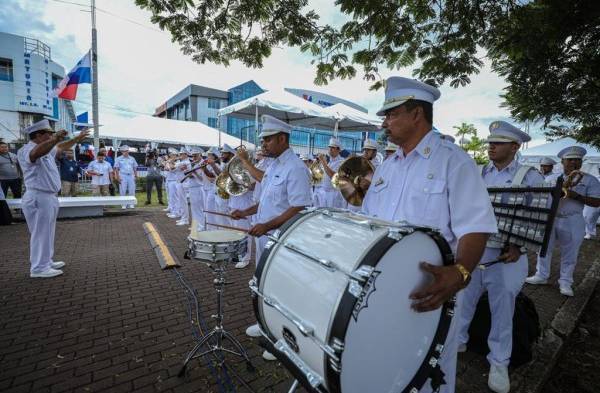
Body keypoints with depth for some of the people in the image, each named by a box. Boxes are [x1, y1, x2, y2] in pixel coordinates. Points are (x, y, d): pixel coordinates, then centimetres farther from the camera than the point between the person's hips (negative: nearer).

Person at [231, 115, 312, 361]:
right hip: (265, 237, 9)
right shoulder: (273, 166, 10)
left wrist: (267, 226, -28)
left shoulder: (295, 168, -19)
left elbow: (299, 209, -24)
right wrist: (246, 212, 8)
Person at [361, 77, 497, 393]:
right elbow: (366, 222, 13)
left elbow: (475, 229, -18)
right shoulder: (386, 167, 9)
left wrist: (459, 273, -35)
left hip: (430, 291, -6)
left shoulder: (453, 161, -11)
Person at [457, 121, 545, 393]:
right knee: (462, 300, 14)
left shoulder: (530, 177, -3)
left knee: (502, 311, 10)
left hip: (506, 255, -3)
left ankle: (499, 363, 29)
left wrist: (519, 247, -18)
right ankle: (457, 340, 36)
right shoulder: (478, 174, 6)